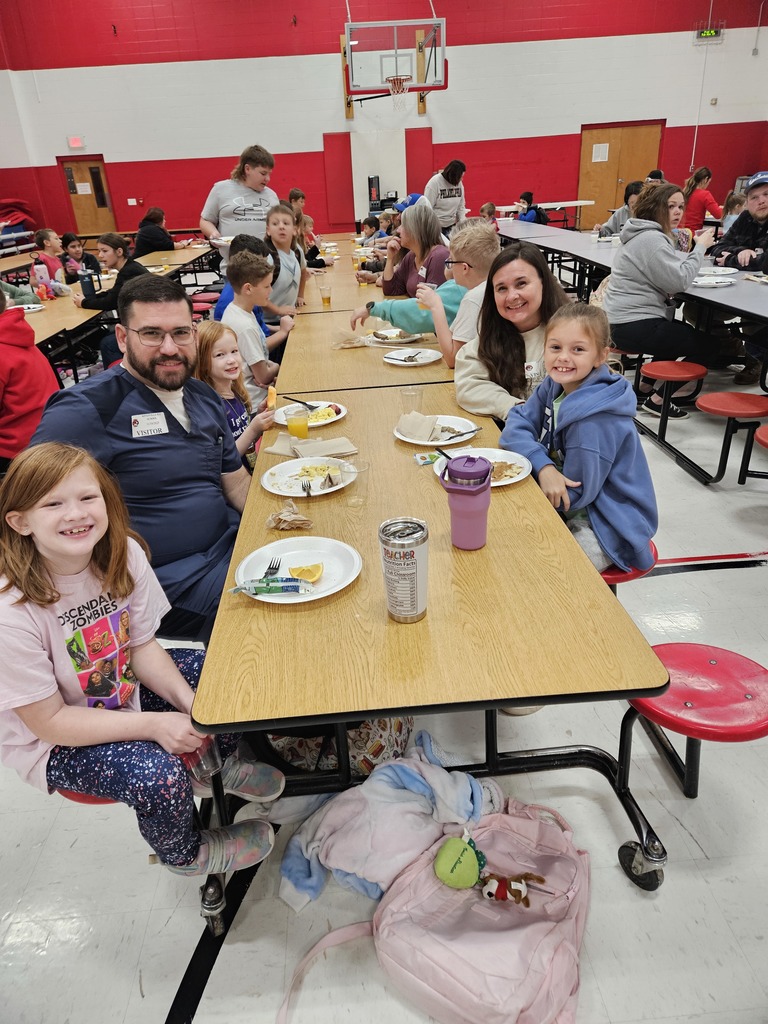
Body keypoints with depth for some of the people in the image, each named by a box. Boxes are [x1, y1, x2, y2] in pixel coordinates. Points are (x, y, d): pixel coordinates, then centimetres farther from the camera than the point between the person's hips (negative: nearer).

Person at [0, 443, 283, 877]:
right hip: (54, 742, -5)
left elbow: (143, 645, -5)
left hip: (124, 688, 6)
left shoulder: (123, 554, -17)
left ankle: (222, 764, 25)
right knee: (160, 776, -26)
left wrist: (191, 703, -20)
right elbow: (49, 720, -24)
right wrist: (153, 725, -29)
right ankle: (184, 854, 11)